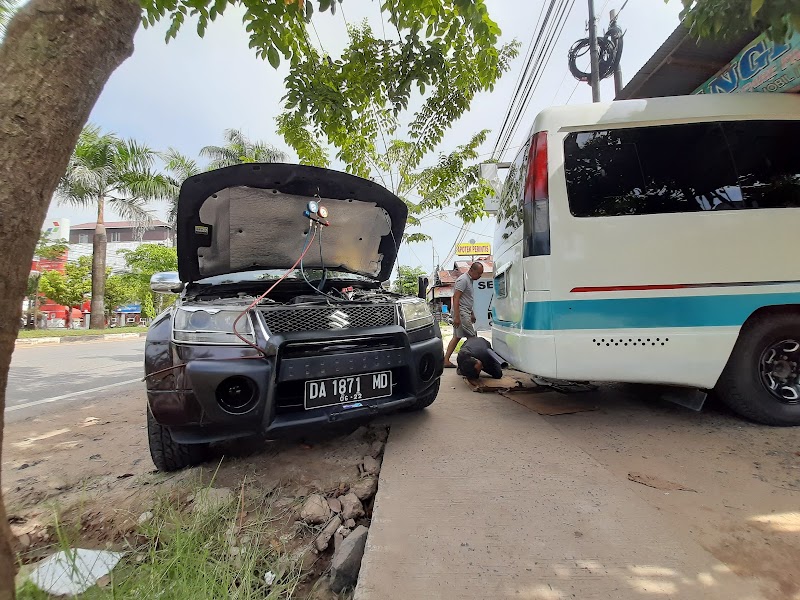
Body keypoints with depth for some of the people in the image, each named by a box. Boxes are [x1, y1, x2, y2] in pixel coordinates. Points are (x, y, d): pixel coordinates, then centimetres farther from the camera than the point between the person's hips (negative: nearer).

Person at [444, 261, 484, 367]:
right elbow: (456, 298, -21)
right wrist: (456, 316, -26)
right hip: (461, 312, -10)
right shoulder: (463, 280, -14)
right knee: (472, 337, -6)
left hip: (465, 312, 10)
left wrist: (472, 314, 27)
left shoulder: (470, 280, 18)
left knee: (457, 337, 8)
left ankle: (446, 360, 10)